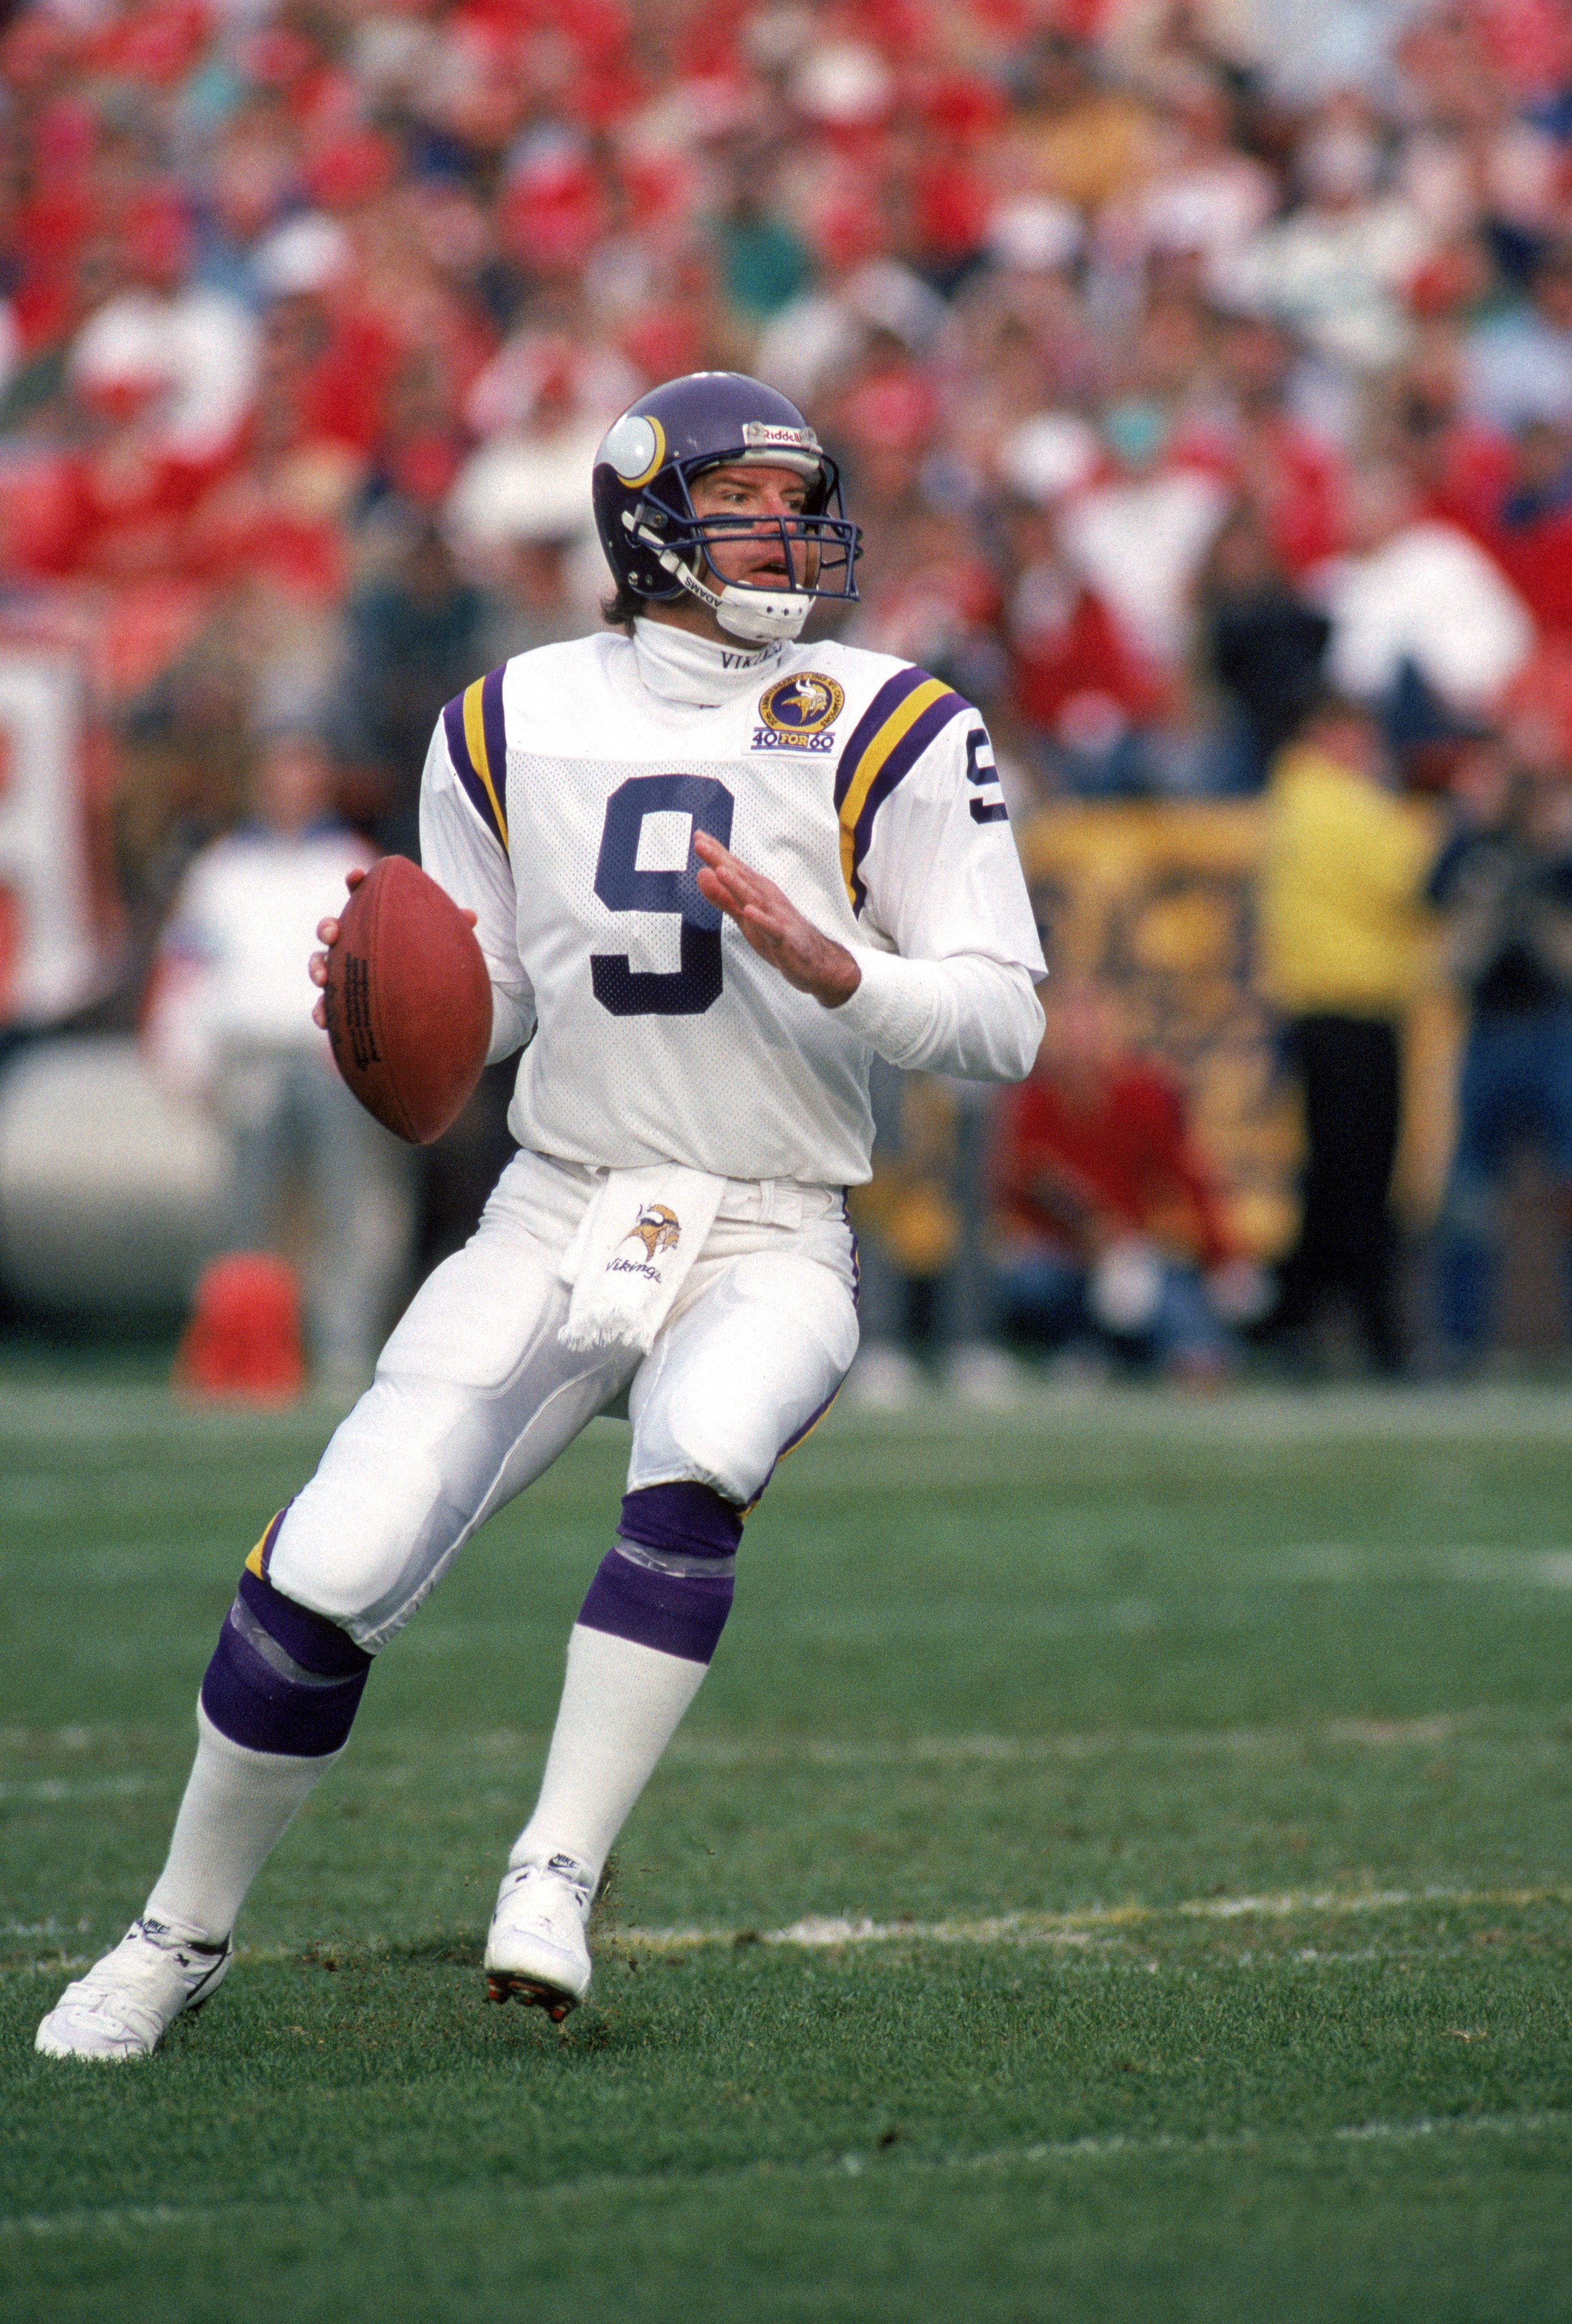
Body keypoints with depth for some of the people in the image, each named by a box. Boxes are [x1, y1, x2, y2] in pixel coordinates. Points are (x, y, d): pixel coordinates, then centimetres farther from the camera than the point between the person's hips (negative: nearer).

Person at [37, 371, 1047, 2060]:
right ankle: (181, 1936, 10)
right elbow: (473, 1016, 13)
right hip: (558, 1218, 2)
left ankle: (554, 1882, -27)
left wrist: (832, 971, -22)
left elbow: (1002, 1021, -5)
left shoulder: (889, 734, -2)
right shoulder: (515, 726, 6)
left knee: (694, 1474, -35)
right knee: (327, 1578, -10)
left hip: (772, 1240, -2)